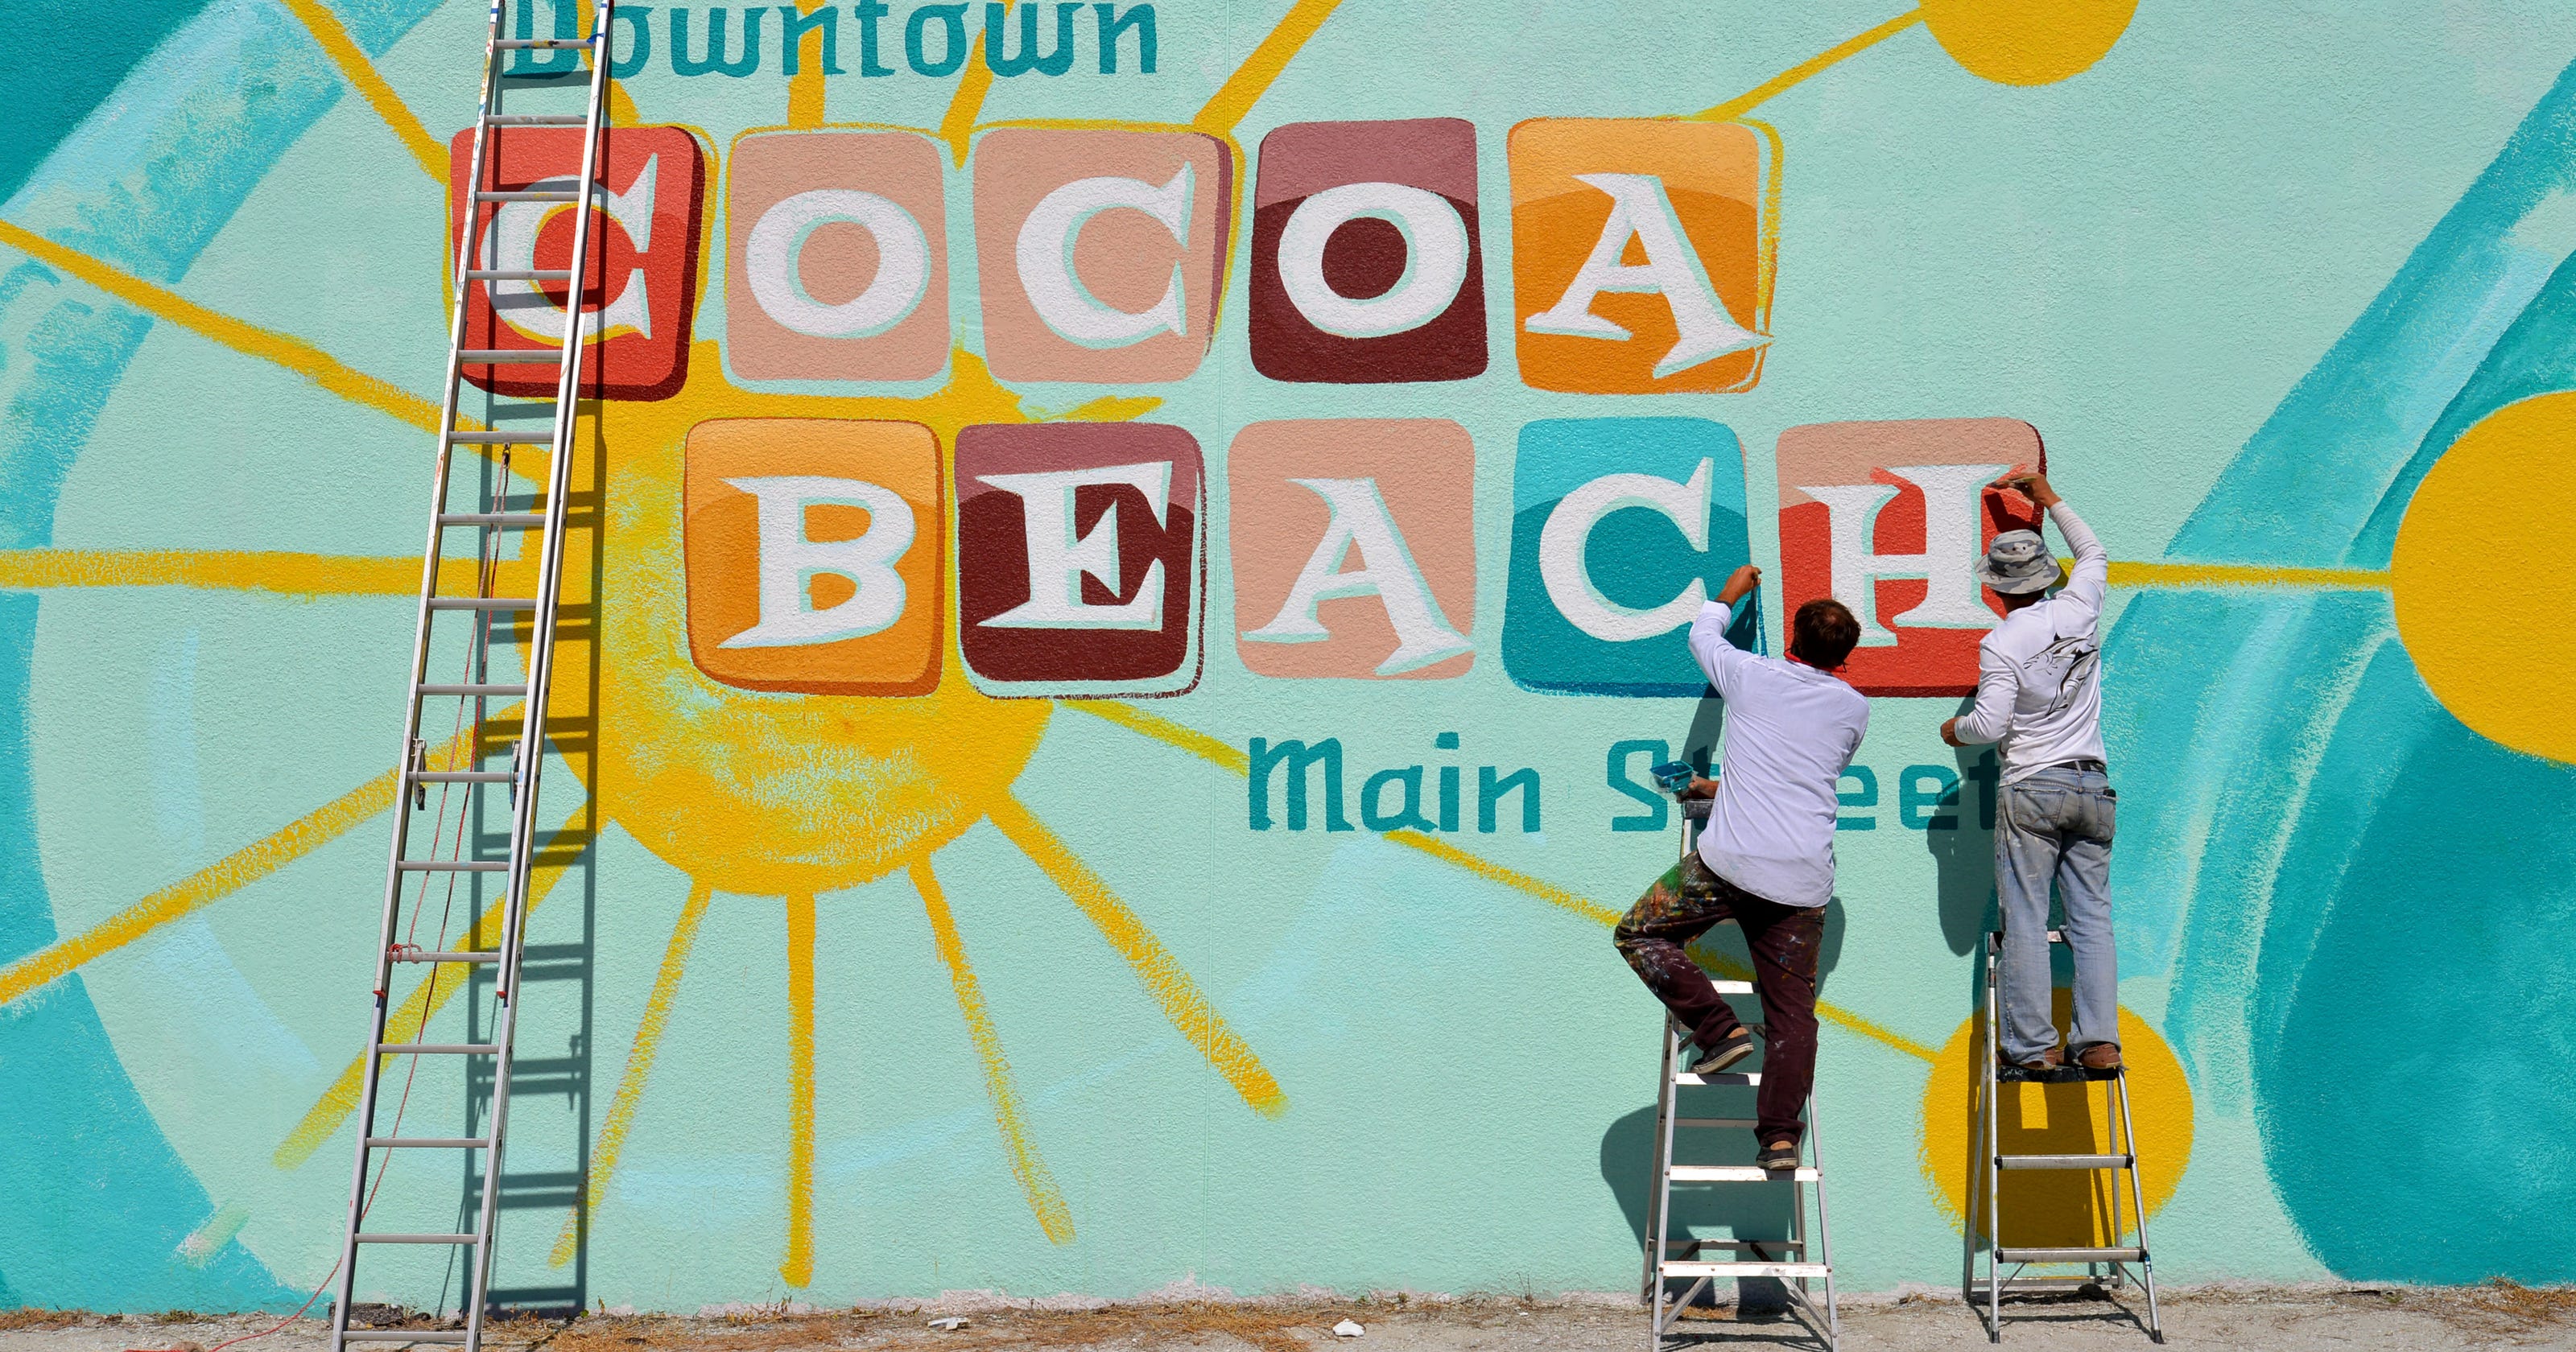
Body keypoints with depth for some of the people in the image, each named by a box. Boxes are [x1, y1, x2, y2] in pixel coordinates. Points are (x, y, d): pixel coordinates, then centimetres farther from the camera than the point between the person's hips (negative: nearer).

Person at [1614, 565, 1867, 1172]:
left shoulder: (1753, 676, 5)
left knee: (1639, 935, 12)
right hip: (1805, 881, 4)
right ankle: (1780, 1135, 1)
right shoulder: (1854, 710, 14)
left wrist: (1728, 595, 47)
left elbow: (1702, 635, 26)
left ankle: (1720, 1031, 1)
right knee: (1792, 1012, 8)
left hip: (1731, 862, -4)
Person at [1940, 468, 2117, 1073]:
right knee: (2092, 917, 5)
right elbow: (2094, 554, 25)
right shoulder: (2078, 612, 5)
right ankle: (2099, 1040, 0)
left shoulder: (2000, 644, -10)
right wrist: (2050, 498, 32)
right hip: (2093, 786, 5)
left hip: (2032, 789, -5)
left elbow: (1990, 723, -14)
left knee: (2025, 919, -1)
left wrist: (1955, 728, 7)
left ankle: (2033, 1043, -3)